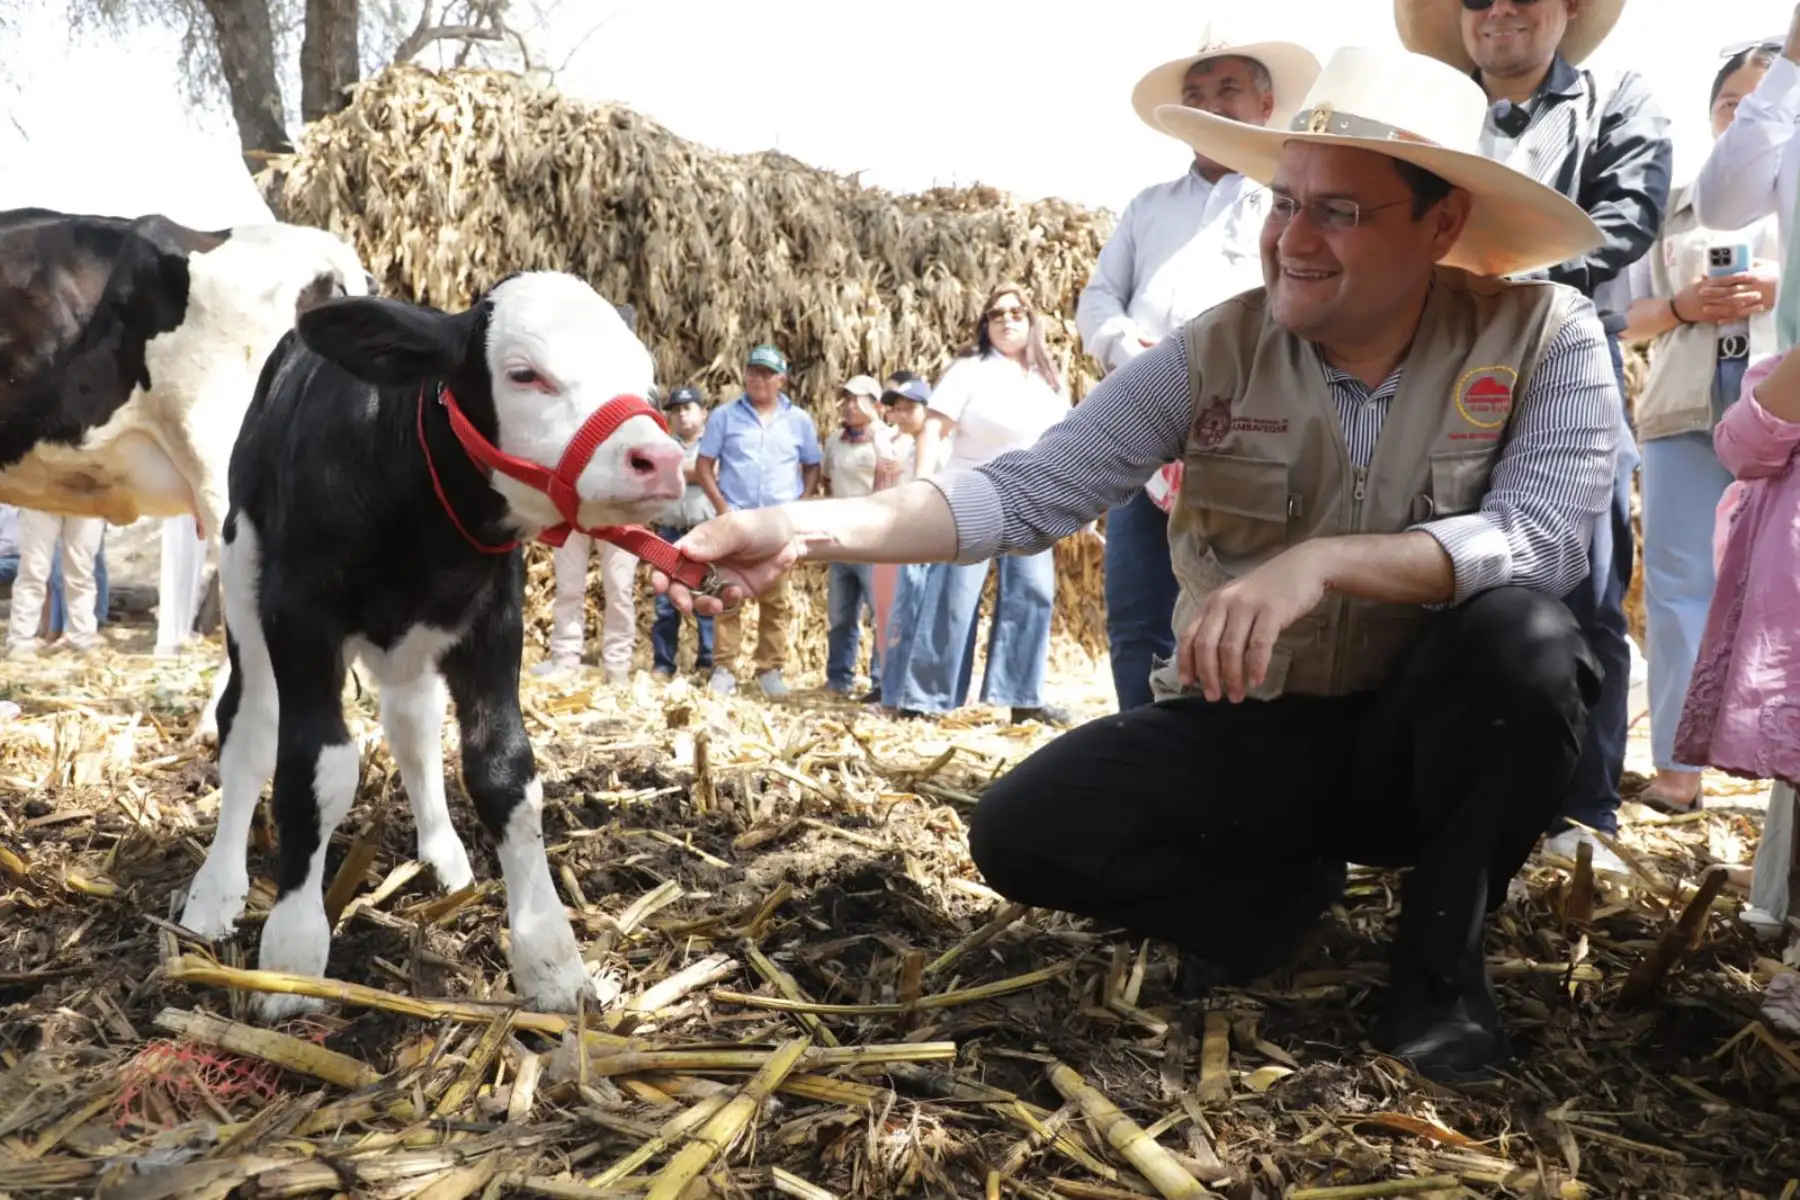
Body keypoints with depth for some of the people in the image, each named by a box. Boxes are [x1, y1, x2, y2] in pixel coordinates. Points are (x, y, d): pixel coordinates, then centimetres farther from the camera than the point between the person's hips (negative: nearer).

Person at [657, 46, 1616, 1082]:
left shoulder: (1546, 336, -12)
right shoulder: (1214, 354, -9)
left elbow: (1547, 534, -26)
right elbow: (1031, 489, -17)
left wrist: (1323, 561, -40)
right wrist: (808, 529, -31)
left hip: (1424, 739, -1)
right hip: (1253, 731, 1)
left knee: (1525, 636, -33)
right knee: (1024, 830, -19)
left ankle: (1442, 957, -6)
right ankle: (1280, 886, 10)